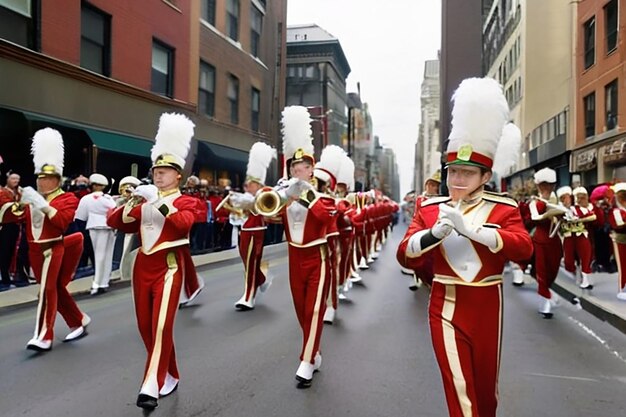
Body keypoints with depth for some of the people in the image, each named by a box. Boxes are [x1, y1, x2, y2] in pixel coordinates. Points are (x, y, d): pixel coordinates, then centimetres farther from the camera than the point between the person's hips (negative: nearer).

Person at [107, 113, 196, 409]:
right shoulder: (144, 200, 14)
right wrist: (133, 202, -12)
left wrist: (158, 202, -28)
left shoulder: (185, 201, -1)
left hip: (168, 267, -6)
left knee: (161, 325, -13)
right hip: (142, 267, 6)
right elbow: (113, 222, 5)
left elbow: (183, 223, -22)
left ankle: (151, 386, -10)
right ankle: (169, 376, 26)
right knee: (145, 326, 10)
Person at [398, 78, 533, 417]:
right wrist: (435, 232, -27)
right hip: (445, 306, -1)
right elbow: (405, 252, -8)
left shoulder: (503, 208, -3)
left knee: (485, 383, 21)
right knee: (459, 387, 1)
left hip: (486, 306, 1)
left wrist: (470, 228, -31)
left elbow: (524, 247, -20)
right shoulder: (430, 208, -1)